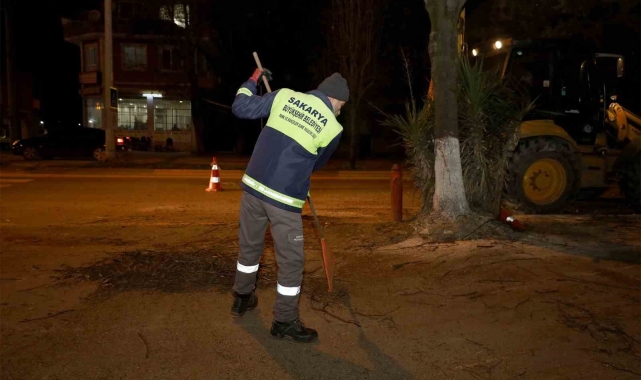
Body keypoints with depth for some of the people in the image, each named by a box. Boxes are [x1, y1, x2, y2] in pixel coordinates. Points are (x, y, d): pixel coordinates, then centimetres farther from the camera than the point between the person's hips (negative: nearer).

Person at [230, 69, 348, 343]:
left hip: (253, 185, 6)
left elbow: (240, 107, 8)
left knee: (249, 245, 24)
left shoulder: (284, 96, 2)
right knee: (291, 261, 8)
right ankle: (285, 321, 18)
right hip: (284, 199, -5)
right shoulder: (333, 128, -5)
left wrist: (252, 80, 25)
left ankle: (242, 298, 42)